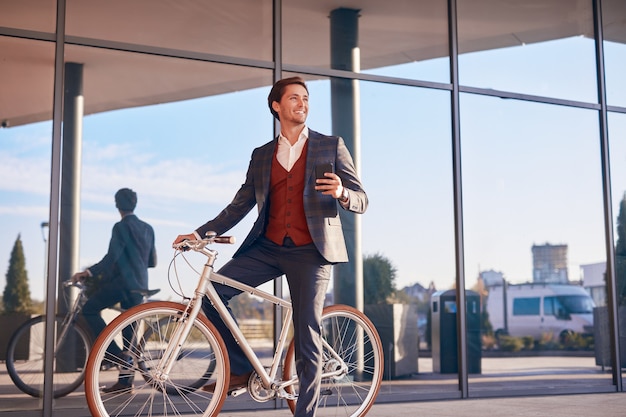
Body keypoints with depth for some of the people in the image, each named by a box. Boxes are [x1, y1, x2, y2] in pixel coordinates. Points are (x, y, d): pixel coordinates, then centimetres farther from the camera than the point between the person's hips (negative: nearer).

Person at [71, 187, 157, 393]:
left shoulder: (121, 227, -6)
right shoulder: (148, 228, 17)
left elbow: (112, 257, -18)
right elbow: (152, 261, 22)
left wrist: (89, 272, -22)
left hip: (123, 281, -8)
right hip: (140, 285, 8)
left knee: (89, 309, 2)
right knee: (130, 330, 8)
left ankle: (115, 353, -9)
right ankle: (125, 381, 7)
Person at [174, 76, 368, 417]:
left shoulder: (331, 146, 5)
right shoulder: (262, 155, 14)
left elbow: (361, 200, 2)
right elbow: (240, 205, 13)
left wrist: (341, 193, -22)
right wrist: (201, 233, 2)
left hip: (310, 251, -3)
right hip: (268, 247, 4)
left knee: (307, 337, -4)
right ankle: (240, 369, 5)